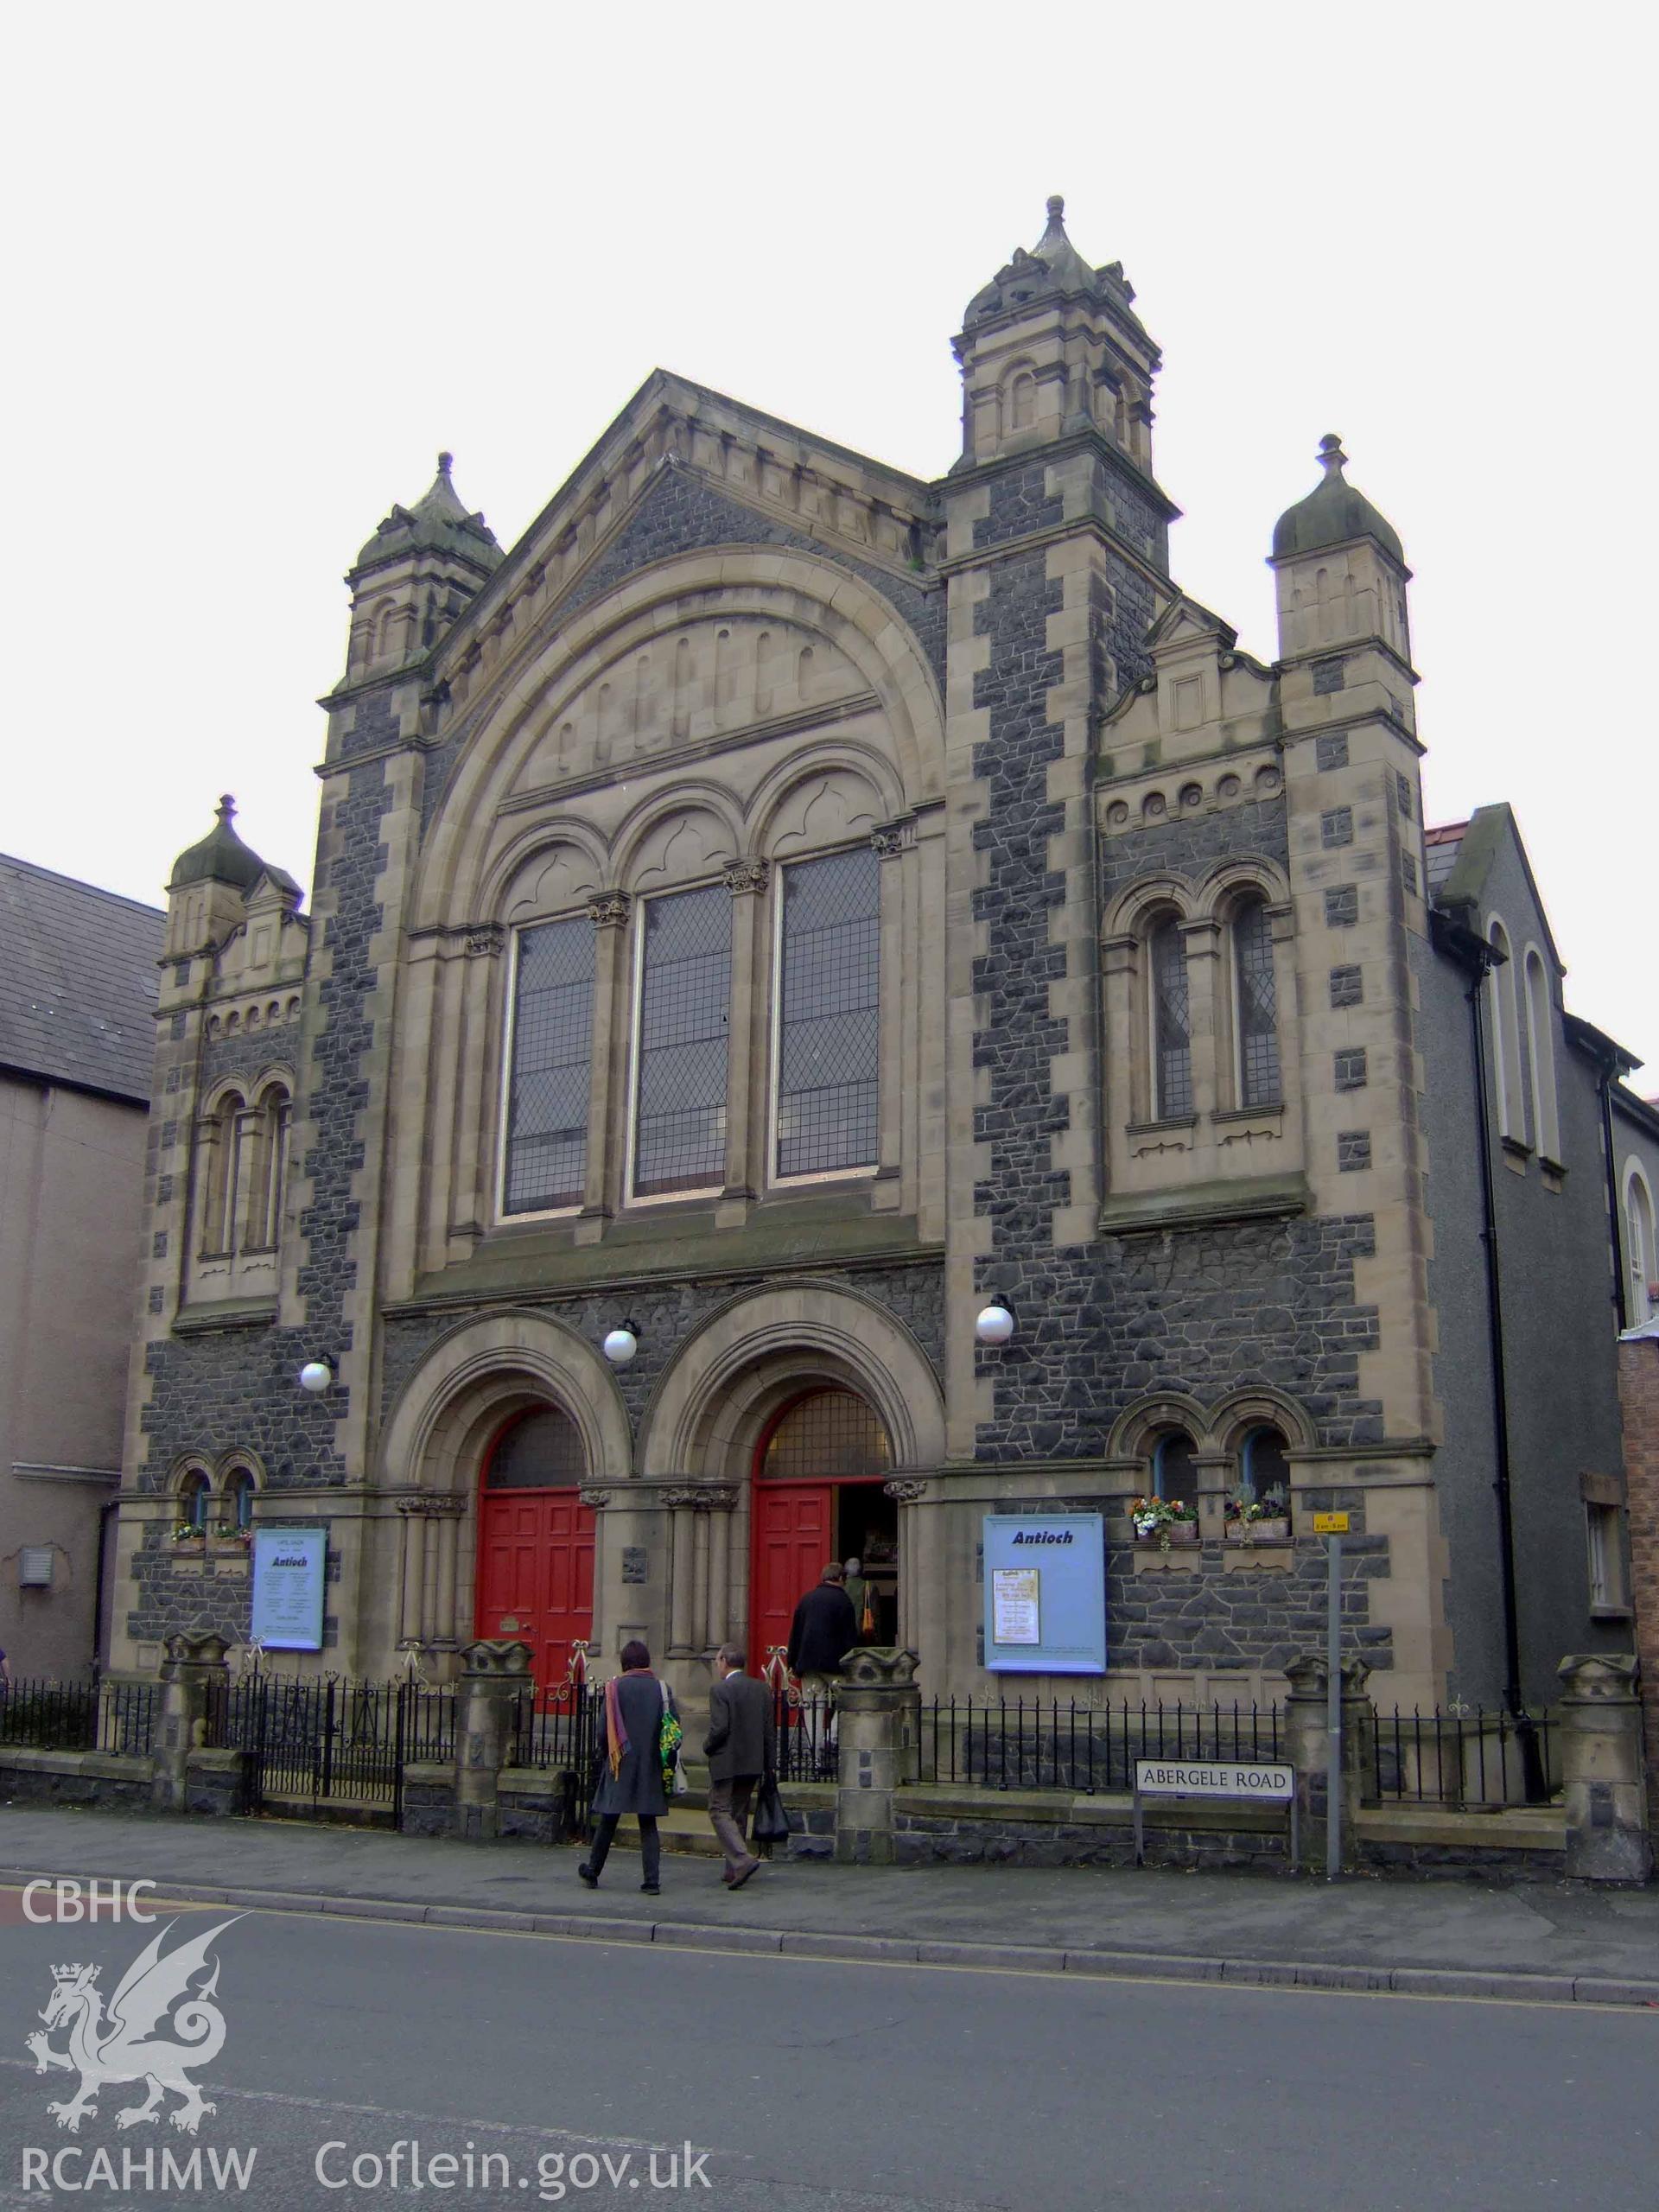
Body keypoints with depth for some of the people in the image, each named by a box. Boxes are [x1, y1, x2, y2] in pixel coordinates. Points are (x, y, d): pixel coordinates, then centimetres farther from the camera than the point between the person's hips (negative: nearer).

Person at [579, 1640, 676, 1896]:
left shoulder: (615, 1687, -6)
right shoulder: (662, 1688, 0)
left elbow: (604, 1729, -7)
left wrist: (609, 1756, 8)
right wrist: (662, 1756, 10)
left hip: (621, 1765, -2)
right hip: (651, 1768, 2)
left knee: (608, 1821, 11)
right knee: (648, 1825, 7)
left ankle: (593, 1871, 24)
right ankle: (652, 1881, 1)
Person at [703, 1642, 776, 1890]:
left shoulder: (720, 1690, -13)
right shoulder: (762, 1689, 7)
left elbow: (719, 1728, -20)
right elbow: (770, 1729, 9)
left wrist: (707, 1747, 0)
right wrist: (770, 1764, 14)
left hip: (726, 1763, -7)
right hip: (752, 1763, 7)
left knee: (720, 1812, -1)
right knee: (739, 1814, 15)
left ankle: (742, 1859, -18)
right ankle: (733, 1870, 18)